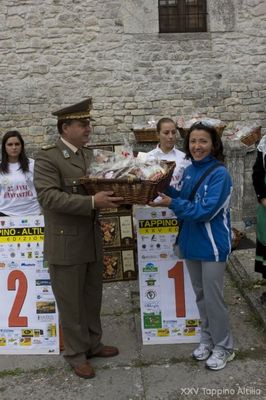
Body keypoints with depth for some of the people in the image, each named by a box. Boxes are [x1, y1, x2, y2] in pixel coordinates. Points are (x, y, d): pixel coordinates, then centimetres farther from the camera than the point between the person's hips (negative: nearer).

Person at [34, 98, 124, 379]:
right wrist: (93, 202, -31)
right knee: (71, 303, 8)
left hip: (92, 241, 7)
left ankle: (93, 344, 38)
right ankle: (76, 354, 26)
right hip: (66, 244, -7)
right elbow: (48, 196, -24)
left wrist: (115, 195, -6)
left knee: (92, 298, 19)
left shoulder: (89, 155, 10)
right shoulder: (47, 158, -13)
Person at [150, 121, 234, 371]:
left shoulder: (219, 174, -17)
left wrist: (172, 204, -27)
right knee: (200, 294, 18)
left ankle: (223, 347, 23)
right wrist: (165, 189, -7)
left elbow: (207, 210, -23)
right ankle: (208, 338, 37)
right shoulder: (189, 171, 4)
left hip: (212, 244, -7)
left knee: (213, 297, 3)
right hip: (191, 242, 7)